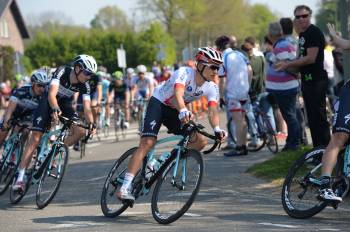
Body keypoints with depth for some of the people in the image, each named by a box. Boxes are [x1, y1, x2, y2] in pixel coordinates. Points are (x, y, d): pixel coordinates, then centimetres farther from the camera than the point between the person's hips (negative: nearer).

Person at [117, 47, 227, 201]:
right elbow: (178, 94, -46)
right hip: (158, 103, -6)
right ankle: (125, 188, -28)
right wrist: (183, 111, -66)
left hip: (175, 111, 6)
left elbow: (213, 111, -24)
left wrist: (217, 129, -45)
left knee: (200, 141, -11)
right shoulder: (184, 73, -28)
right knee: (147, 143, -23)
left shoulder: (211, 88, -12)